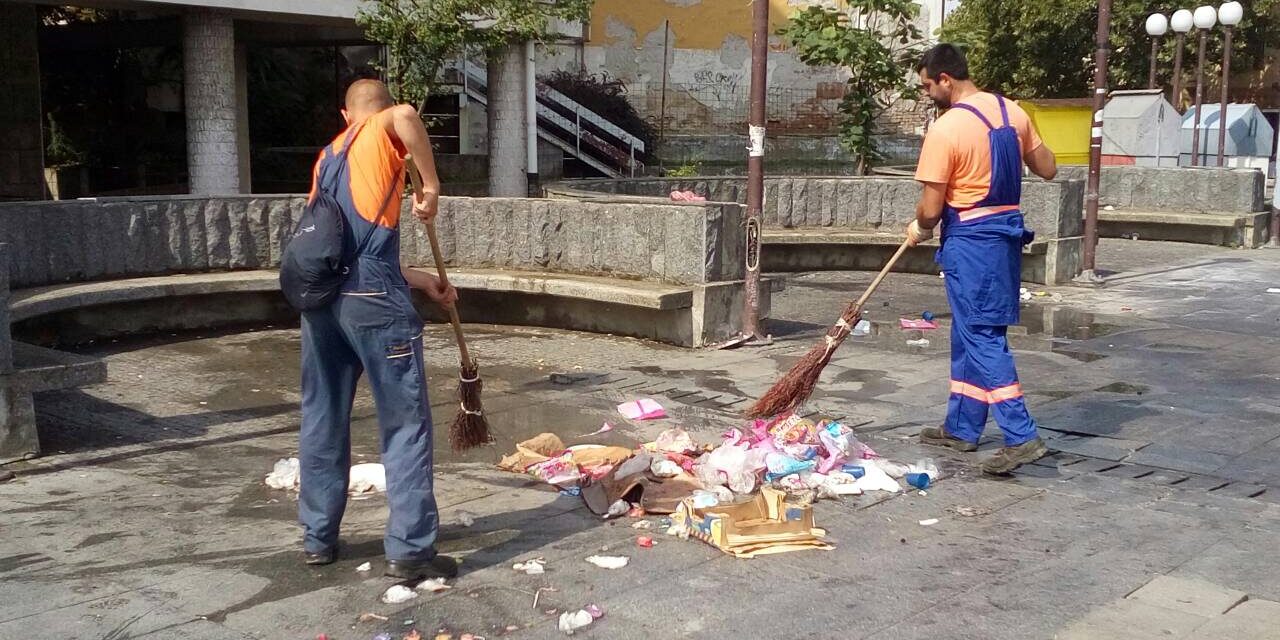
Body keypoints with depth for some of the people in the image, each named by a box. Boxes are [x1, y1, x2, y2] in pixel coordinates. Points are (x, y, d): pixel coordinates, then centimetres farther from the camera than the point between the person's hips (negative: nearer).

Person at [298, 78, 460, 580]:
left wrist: (421, 280, 27)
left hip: (320, 298, 7)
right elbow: (405, 116, -22)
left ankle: (317, 537, 26)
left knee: (322, 421, 16)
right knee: (406, 424, 0)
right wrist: (431, 185, -12)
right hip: (372, 300, -7)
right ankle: (410, 551, 0)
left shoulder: (327, 157, 25)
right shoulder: (382, 134, 6)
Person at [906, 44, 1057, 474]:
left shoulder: (945, 130, -17)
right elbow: (1048, 169, 12)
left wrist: (918, 229, 7)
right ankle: (962, 427, 25)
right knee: (968, 333, 16)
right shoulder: (1012, 112, 5)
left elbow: (931, 208, -14)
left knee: (982, 337, -5)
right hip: (1008, 232, 8)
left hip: (970, 240, -8)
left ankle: (1021, 437, -9)